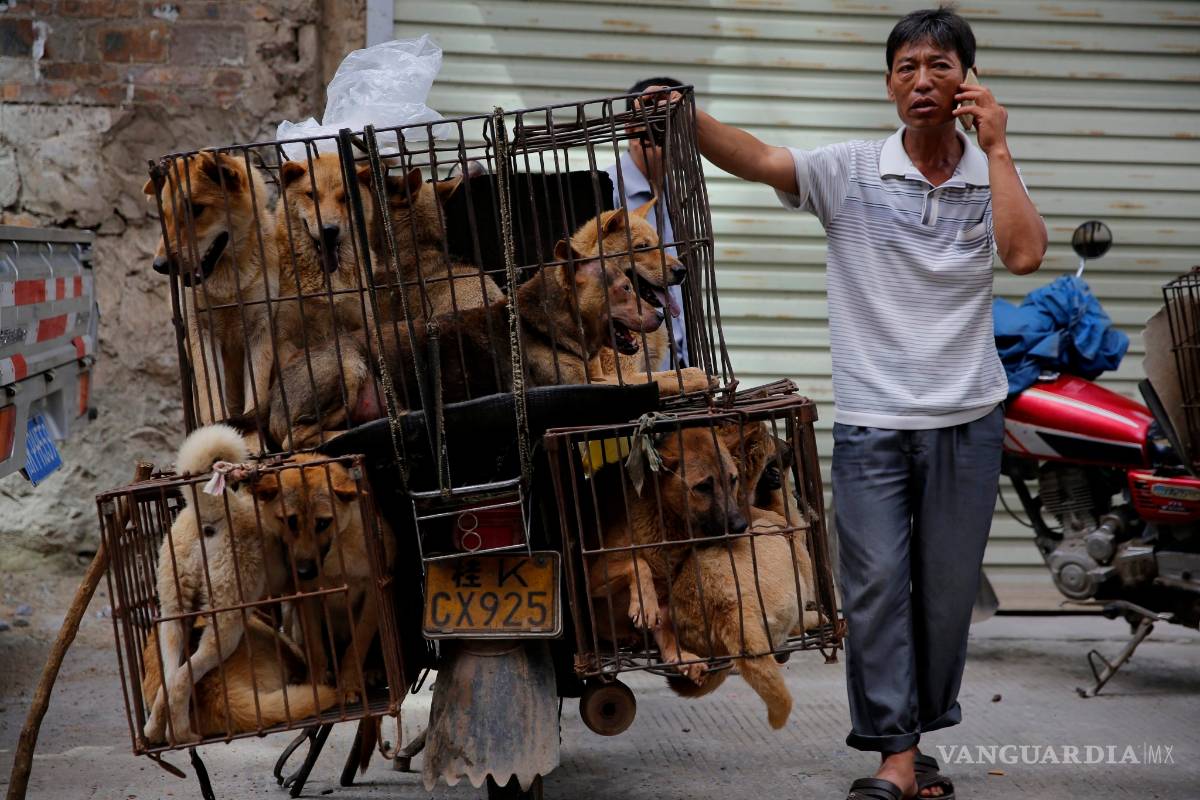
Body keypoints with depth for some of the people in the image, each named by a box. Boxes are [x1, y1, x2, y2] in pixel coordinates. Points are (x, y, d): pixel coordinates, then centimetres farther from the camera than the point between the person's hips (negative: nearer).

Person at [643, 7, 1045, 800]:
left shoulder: (992, 178, 3)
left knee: (947, 587, 10)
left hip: (967, 420, 2)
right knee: (877, 582, -6)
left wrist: (996, 147, -11)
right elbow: (760, 159, -16)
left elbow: (1025, 254, -15)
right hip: (872, 419, -2)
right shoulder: (851, 171, -2)